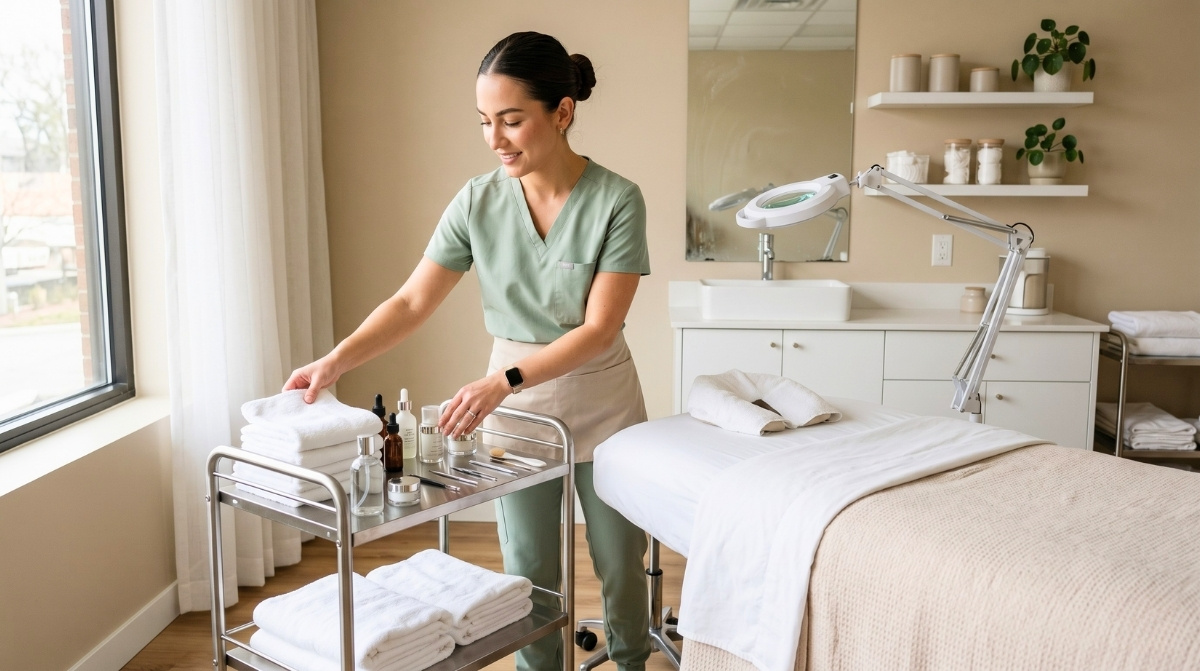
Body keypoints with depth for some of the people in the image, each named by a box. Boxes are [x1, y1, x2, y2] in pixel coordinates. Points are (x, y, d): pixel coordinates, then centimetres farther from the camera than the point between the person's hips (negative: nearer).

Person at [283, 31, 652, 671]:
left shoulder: (616, 200, -18)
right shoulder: (477, 202, -8)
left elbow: (599, 328, -22)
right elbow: (412, 302, -8)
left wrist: (504, 381, -32)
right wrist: (335, 361, -22)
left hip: (603, 406, -2)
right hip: (517, 407, 2)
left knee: (620, 561, 14)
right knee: (529, 571, 11)